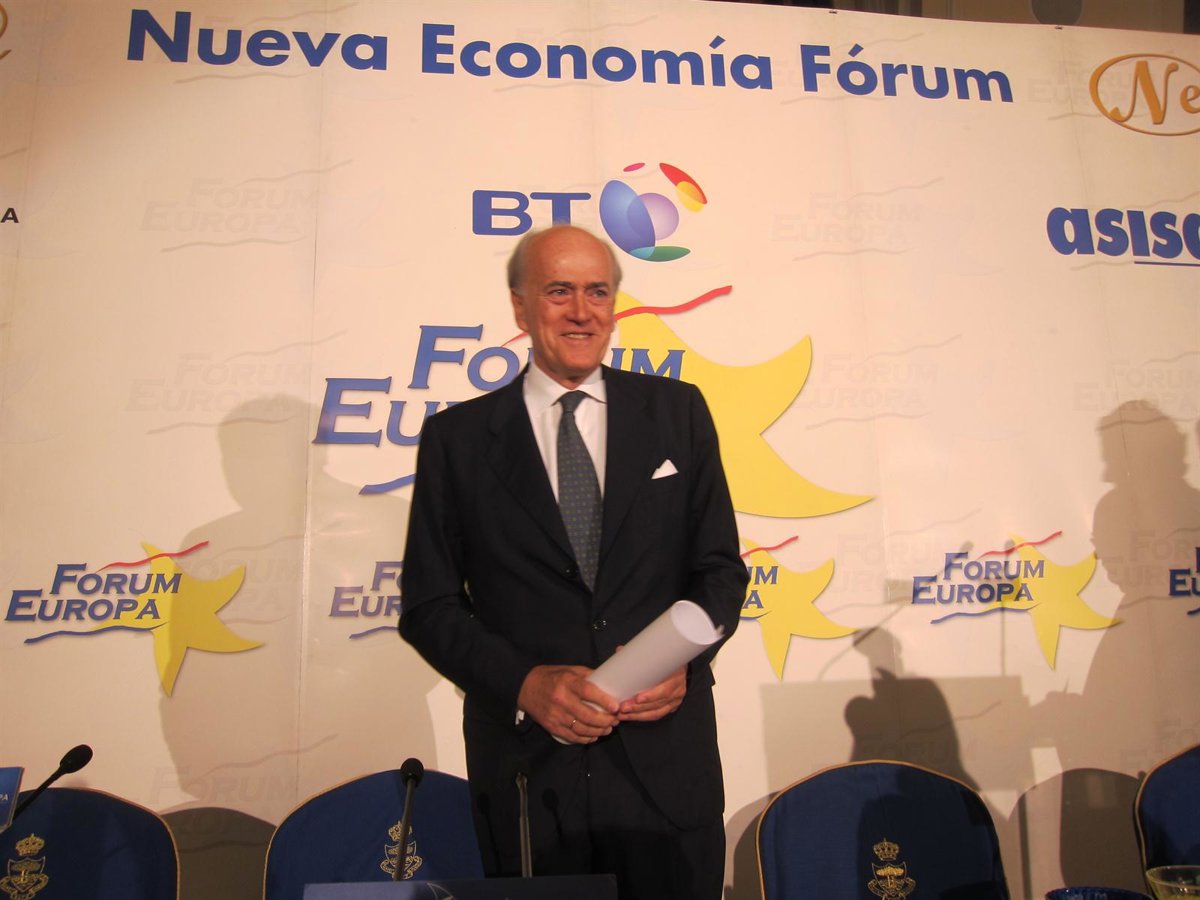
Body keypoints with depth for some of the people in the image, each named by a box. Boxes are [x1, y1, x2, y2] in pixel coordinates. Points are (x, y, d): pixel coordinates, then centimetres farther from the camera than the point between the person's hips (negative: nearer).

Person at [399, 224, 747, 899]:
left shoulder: (677, 411, 4)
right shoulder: (458, 438, 0)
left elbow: (721, 566, 5)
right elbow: (428, 604, 0)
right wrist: (524, 683, -15)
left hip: (667, 764, 1)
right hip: (526, 768, 0)